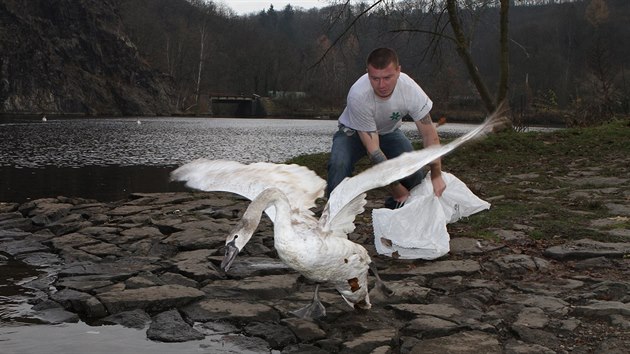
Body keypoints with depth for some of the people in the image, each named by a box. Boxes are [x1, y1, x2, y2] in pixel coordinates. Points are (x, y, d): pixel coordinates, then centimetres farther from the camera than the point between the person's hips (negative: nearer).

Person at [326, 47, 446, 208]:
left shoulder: (411, 89, -31)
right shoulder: (358, 95, -39)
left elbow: (429, 134, -18)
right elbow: (373, 150, -35)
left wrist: (436, 175, -25)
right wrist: (396, 188, -34)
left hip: (389, 132, 3)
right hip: (353, 132, -3)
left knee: (416, 173, -21)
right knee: (339, 164, -35)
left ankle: (396, 207, 10)